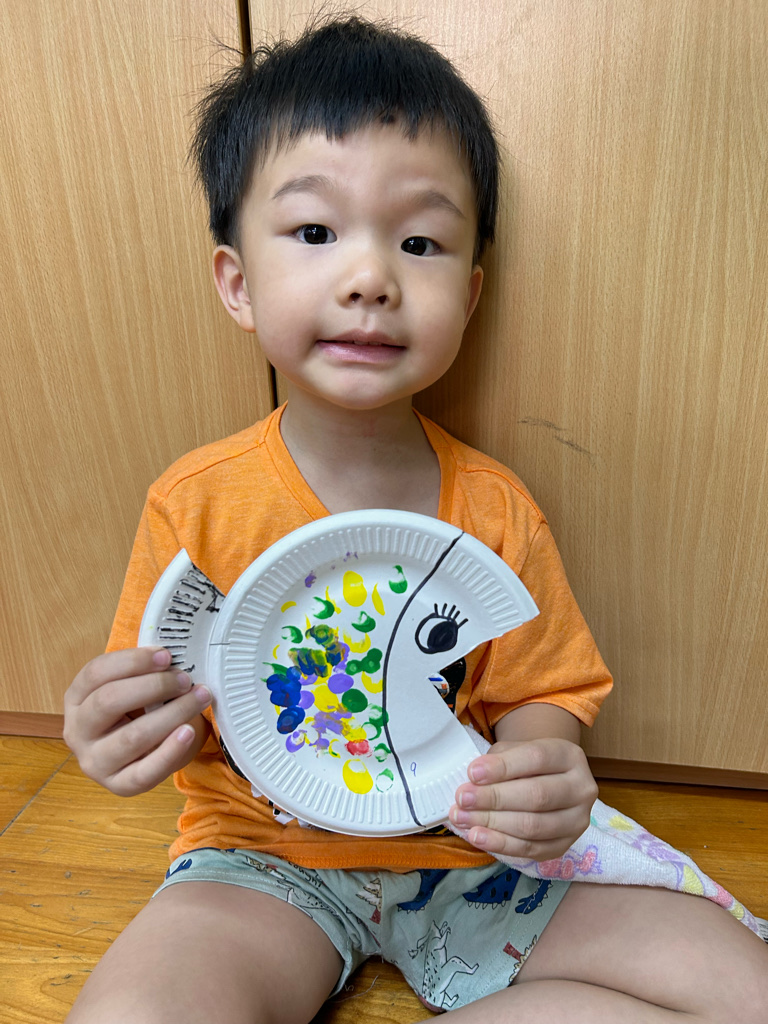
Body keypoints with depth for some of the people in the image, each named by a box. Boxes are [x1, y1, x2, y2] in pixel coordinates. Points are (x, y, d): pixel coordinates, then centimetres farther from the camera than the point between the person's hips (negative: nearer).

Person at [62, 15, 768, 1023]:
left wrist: (546, 773, -23)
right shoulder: (198, 504, -13)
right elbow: (164, 721, -4)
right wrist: (133, 737, -27)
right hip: (266, 853, -2)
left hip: (459, 847, 3)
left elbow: (539, 697, -1)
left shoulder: (496, 510, -11)